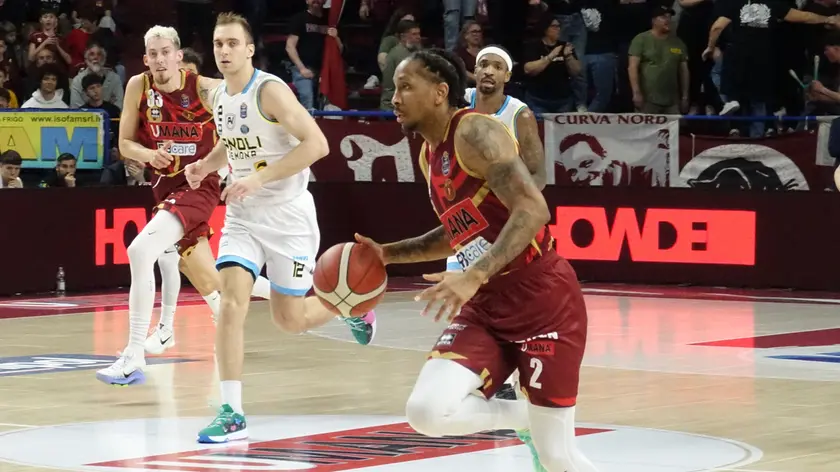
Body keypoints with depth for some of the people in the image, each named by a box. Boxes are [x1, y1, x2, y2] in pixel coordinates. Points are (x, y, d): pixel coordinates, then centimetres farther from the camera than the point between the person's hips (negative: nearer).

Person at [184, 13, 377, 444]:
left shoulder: (270, 91, -18)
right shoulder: (220, 98, 4)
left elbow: (316, 143, -25)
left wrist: (260, 178, -30)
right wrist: (207, 164, 4)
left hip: (288, 214, -5)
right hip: (243, 214, 5)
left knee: (290, 319, 4)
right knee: (232, 300, -15)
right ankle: (231, 413, -14)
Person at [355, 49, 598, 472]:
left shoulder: (476, 132, -15)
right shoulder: (429, 156, 11)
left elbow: (533, 210, -27)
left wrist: (475, 276, -36)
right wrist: (390, 253, 16)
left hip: (542, 298, -7)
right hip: (488, 303, 7)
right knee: (426, 412, -15)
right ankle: (524, 418, 12)